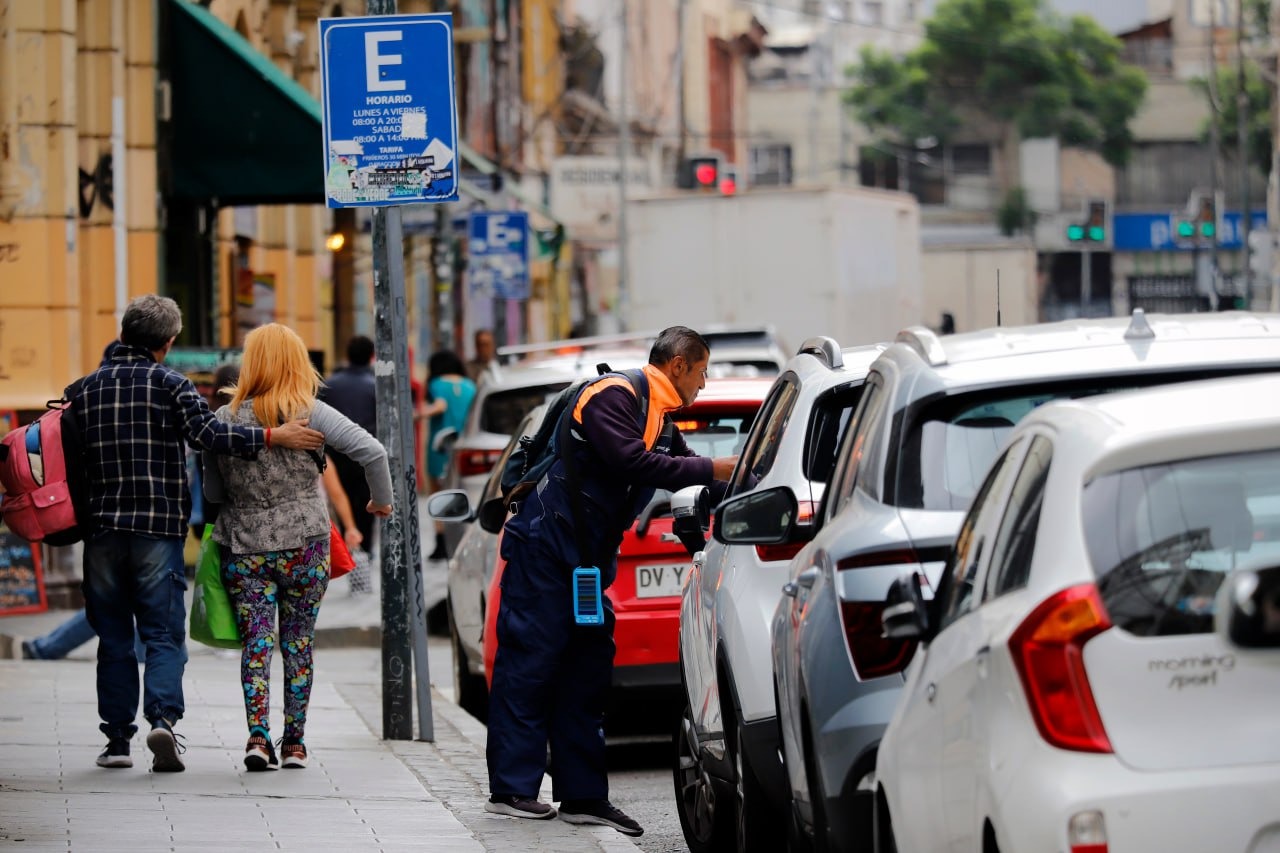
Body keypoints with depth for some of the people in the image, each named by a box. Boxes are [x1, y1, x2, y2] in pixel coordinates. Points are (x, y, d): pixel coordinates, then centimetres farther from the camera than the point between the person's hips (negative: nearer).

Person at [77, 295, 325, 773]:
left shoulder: (87, 389, 9)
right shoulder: (170, 384, -3)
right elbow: (207, 434, -16)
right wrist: (273, 437, -13)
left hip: (101, 529, 3)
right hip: (158, 528, -3)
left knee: (113, 638, 10)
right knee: (163, 634, -1)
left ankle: (117, 738, 9)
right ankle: (163, 718, -21)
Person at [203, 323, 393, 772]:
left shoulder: (224, 419, -2)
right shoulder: (309, 413, -6)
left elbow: (211, 491, 5)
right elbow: (371, 451, -12)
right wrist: (381, 500, 5)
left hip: (243, 548, 1)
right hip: (304, 545, 0)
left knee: (255, 641, 3)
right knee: (299, 641, 11)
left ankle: (258, 735, -12)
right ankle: (294, 741, 14)